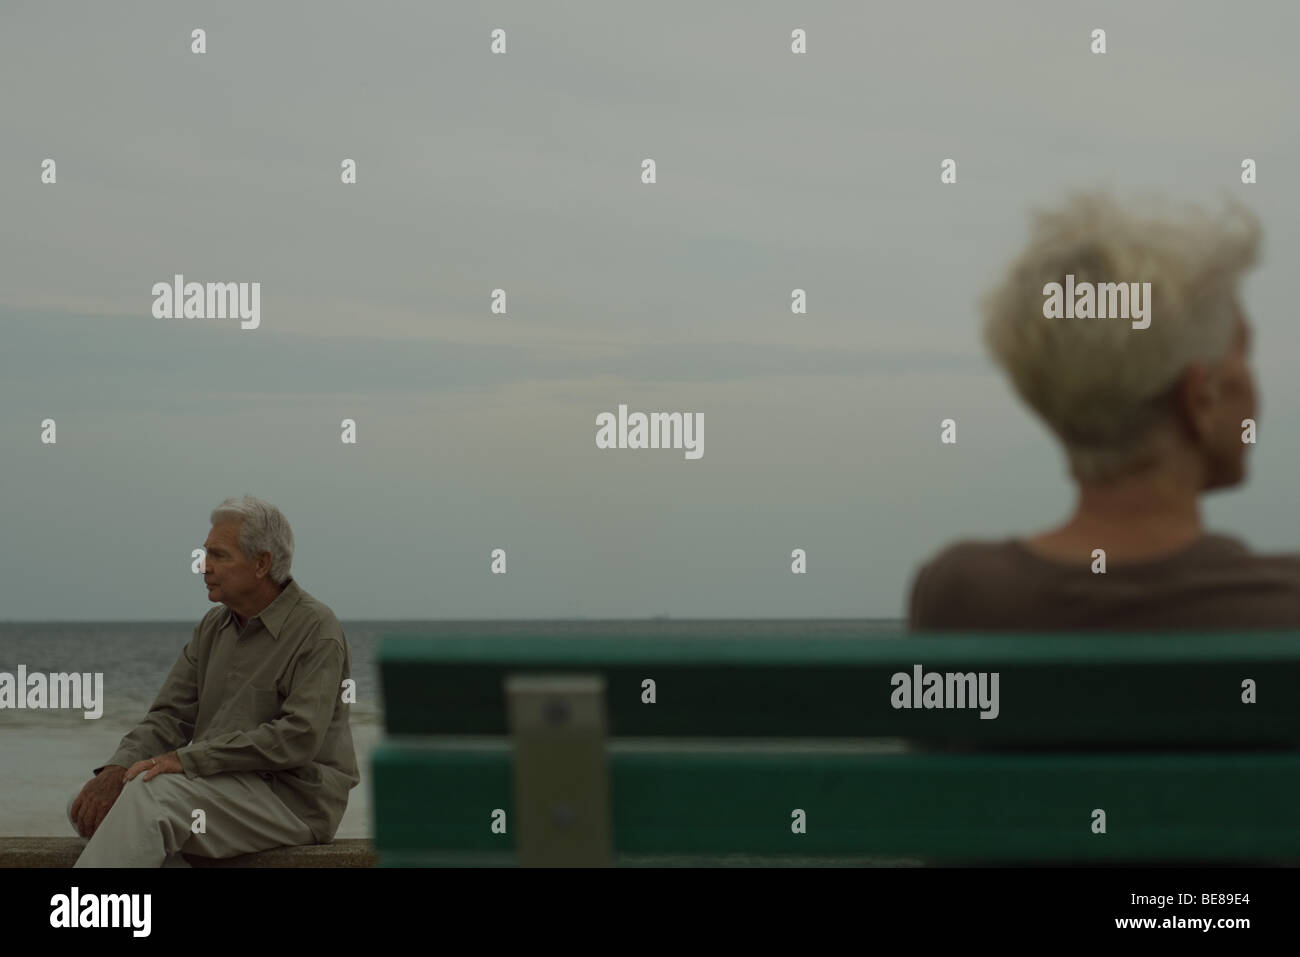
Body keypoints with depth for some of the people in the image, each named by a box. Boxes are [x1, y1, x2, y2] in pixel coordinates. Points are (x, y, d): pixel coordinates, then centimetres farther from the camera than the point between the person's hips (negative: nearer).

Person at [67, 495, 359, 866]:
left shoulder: (316, 630, -11)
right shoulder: (214, 627, 13)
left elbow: (298, 738, -22)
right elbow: (170, 715, 9)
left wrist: (187, 759, -24)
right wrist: (116, 769, -12)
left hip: (293, 796, -8)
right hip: (223, 784, 8)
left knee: (151, 796, -30)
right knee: (89, 804, -12)